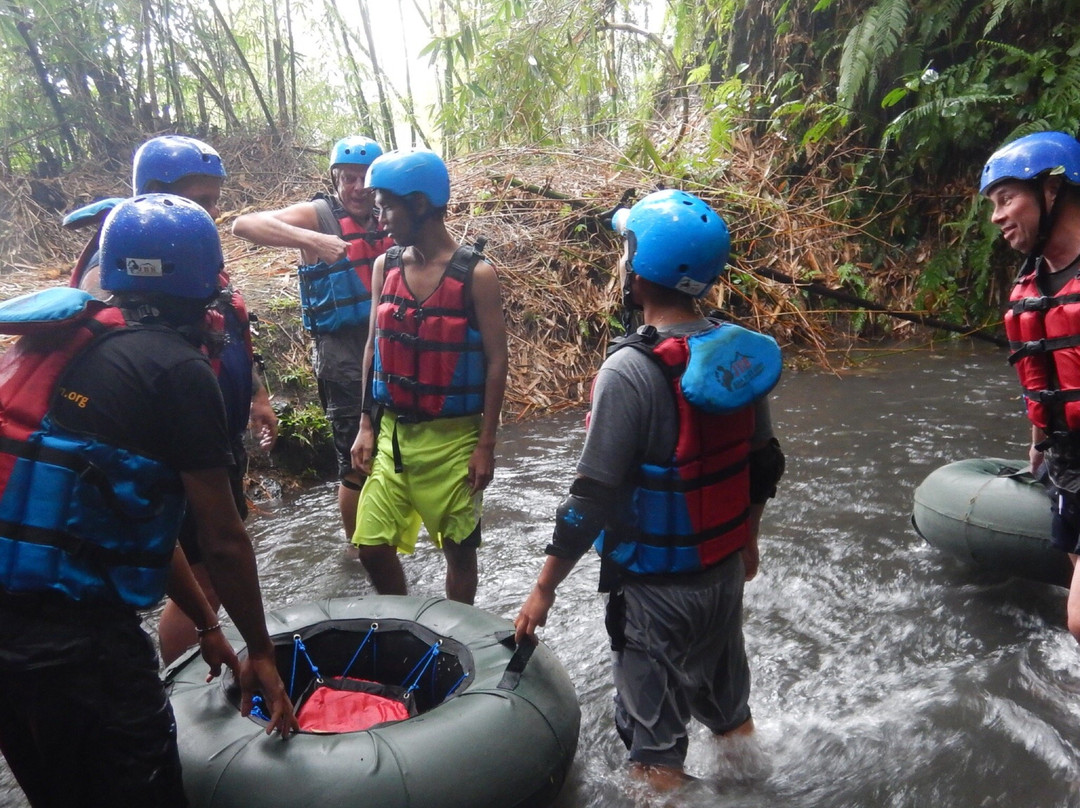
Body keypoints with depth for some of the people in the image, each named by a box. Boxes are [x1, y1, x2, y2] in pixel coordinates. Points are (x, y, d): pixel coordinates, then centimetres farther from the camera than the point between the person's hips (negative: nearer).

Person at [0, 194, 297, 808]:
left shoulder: (57, 347, 13)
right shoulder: (179, 370, -12)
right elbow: (224, 542, -8)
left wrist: (207, 626, 26)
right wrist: (261, 653, 9)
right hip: (79, 640, -8)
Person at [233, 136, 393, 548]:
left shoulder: (384, 220, 8)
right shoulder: (318, 215, -9)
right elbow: (244, 224, -24)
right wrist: (312, 240, -37)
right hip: (342, 355, -6)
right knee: (357, 463, 2)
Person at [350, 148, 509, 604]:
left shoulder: (476, 274, -12)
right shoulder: (385, 267, 3)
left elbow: (495, 362, -9)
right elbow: (374, 347, 10)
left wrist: (486, 445, -10)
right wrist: (366, 426, 7)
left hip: (453, 438, -4)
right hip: (392, 433, 4)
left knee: (458, 549, 9)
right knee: (372, 547, 5)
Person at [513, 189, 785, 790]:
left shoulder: (631, 370, -25)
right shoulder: (743, 352, -4)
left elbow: (593, 497, -22)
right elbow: (764, 465, 7)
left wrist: (544, 589, -11)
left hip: (656, 584, -7)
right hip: (726, 569, 7)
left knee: (656, 739, 12)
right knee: (729, 705, 27)